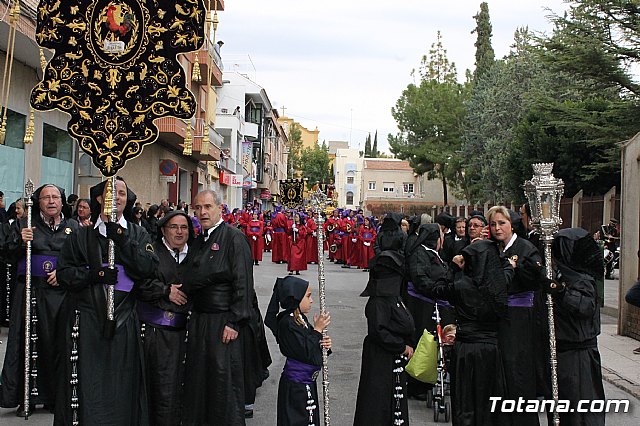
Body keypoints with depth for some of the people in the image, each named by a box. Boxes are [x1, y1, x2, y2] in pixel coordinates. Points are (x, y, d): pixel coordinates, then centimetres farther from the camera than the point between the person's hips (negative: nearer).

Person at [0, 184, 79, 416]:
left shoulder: (73, 227, 11)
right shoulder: (23, 224, 8)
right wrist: (21, 242, -13)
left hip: (61, 292, 1)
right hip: (30, 290, -1)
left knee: (58, 343, 2)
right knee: (28, 342, -2)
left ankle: (56, 396, 13)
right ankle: (26, 398, 5)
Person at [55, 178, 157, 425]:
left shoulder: (137, 234, 10)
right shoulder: (82, 236, 9)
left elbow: (149, 268, -5)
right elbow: (64, 273, 4)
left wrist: (121, 239, -11)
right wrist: (94, 274, -13)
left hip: (123, 320, 1)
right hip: (87, 319, 0)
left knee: (121, 384, 3)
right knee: (87, 384, 0)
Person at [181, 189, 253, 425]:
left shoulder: (234, 237, -8)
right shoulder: (198, 241, 15)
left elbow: (243, 282, -13)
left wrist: (234, 322, -18)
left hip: (223, 320, -7)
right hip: (198, 320, 7)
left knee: (225, 378, -1)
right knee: (197, 377, 12)